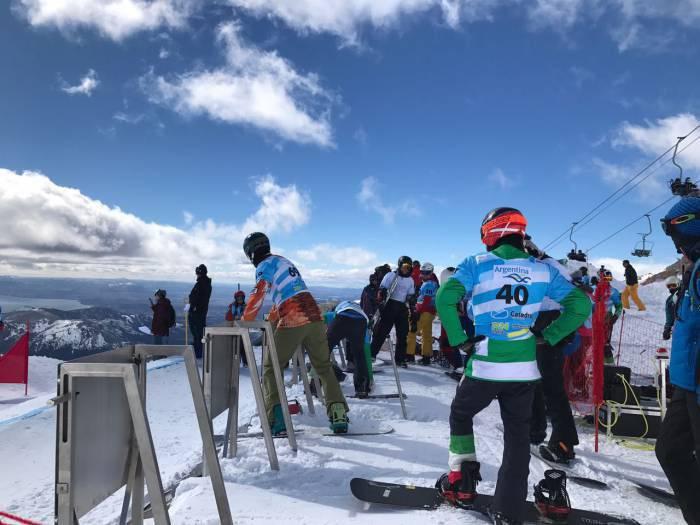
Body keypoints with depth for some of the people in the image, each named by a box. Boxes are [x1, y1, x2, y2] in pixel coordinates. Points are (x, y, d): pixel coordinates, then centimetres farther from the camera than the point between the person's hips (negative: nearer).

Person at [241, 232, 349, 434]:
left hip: (292, 322, -7)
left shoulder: (265, 265, 2)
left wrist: (244, 323, 1)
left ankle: (277, 420, 1)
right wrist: (271, 320, 41)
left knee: (270, 369, 9)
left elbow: (258, 296, -9)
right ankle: (338, 415, 7)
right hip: (315, 317, 7)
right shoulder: (284, 261, 25)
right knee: (324, 367, 16)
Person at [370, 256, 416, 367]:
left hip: (402, 308, 5)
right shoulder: (391, 275, -1)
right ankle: (372, 353, 1)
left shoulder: (410, 280, 13)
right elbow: (381, 291, -4)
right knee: (381, 331, -6)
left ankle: (400, 359, 13)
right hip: (389, 306, -5)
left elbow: (411, 297, 17)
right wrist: (381, 303, -14)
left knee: (403, 334, 5)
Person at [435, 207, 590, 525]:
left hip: (484, 366, -2)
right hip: (524, 369, 3)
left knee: (461, 416, 23)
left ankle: (462, 482, 23)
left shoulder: (477, 264, -5)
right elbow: (581, 305, 4)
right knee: (518, 435, 14)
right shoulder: (542, 269, 4)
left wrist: (459, 339, -7)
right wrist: (548, 337, 7)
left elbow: (444, 298, -17)